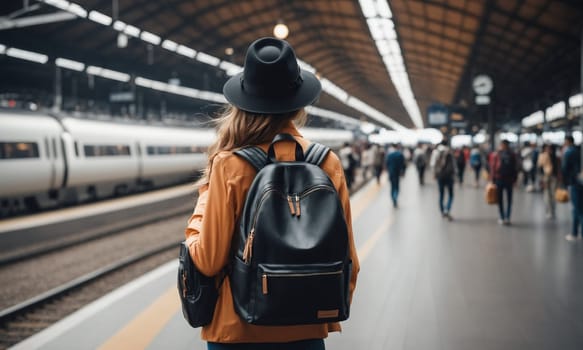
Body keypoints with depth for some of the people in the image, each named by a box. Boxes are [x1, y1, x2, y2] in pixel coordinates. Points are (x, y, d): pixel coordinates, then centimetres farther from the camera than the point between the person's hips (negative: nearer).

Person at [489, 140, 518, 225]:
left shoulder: (495, 155, -2)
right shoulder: (512, 155, 1)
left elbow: (493, 168, -4)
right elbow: (515, 168, 1)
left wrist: (492, 179, 1)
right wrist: (514, 179, 9)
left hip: (499, 179, -1)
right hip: (509, 180, 1)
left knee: (500, 199, 5)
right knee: (509, 199, 8)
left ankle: (502, 218, 2)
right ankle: (507, 218, 2)